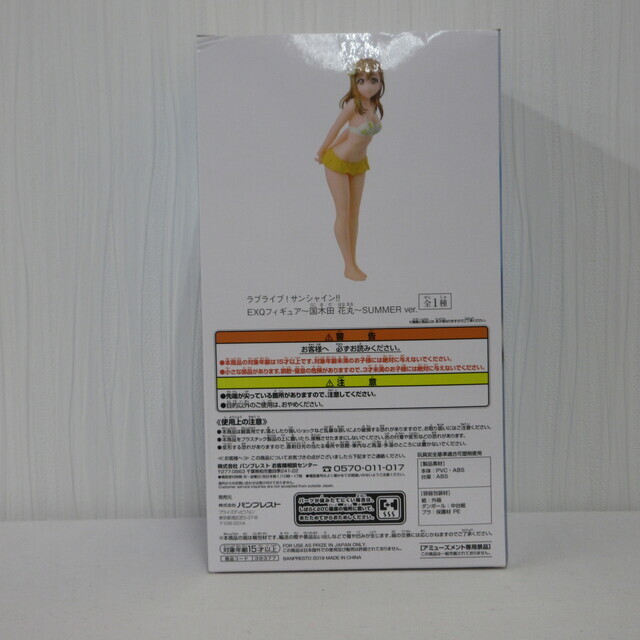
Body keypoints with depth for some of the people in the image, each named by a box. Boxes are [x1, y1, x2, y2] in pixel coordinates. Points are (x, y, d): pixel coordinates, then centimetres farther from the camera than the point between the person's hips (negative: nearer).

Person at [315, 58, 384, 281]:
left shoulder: (376, 107, 0)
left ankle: (353, 263, 17)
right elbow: (335, 129, -11)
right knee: (343, 214, -2)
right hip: (338, 162, -7)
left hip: (359, 163, 7)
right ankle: (349, 266, 5)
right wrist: (322, 152, 0)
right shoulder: (353, 104, -21)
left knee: (355, 212, 9)